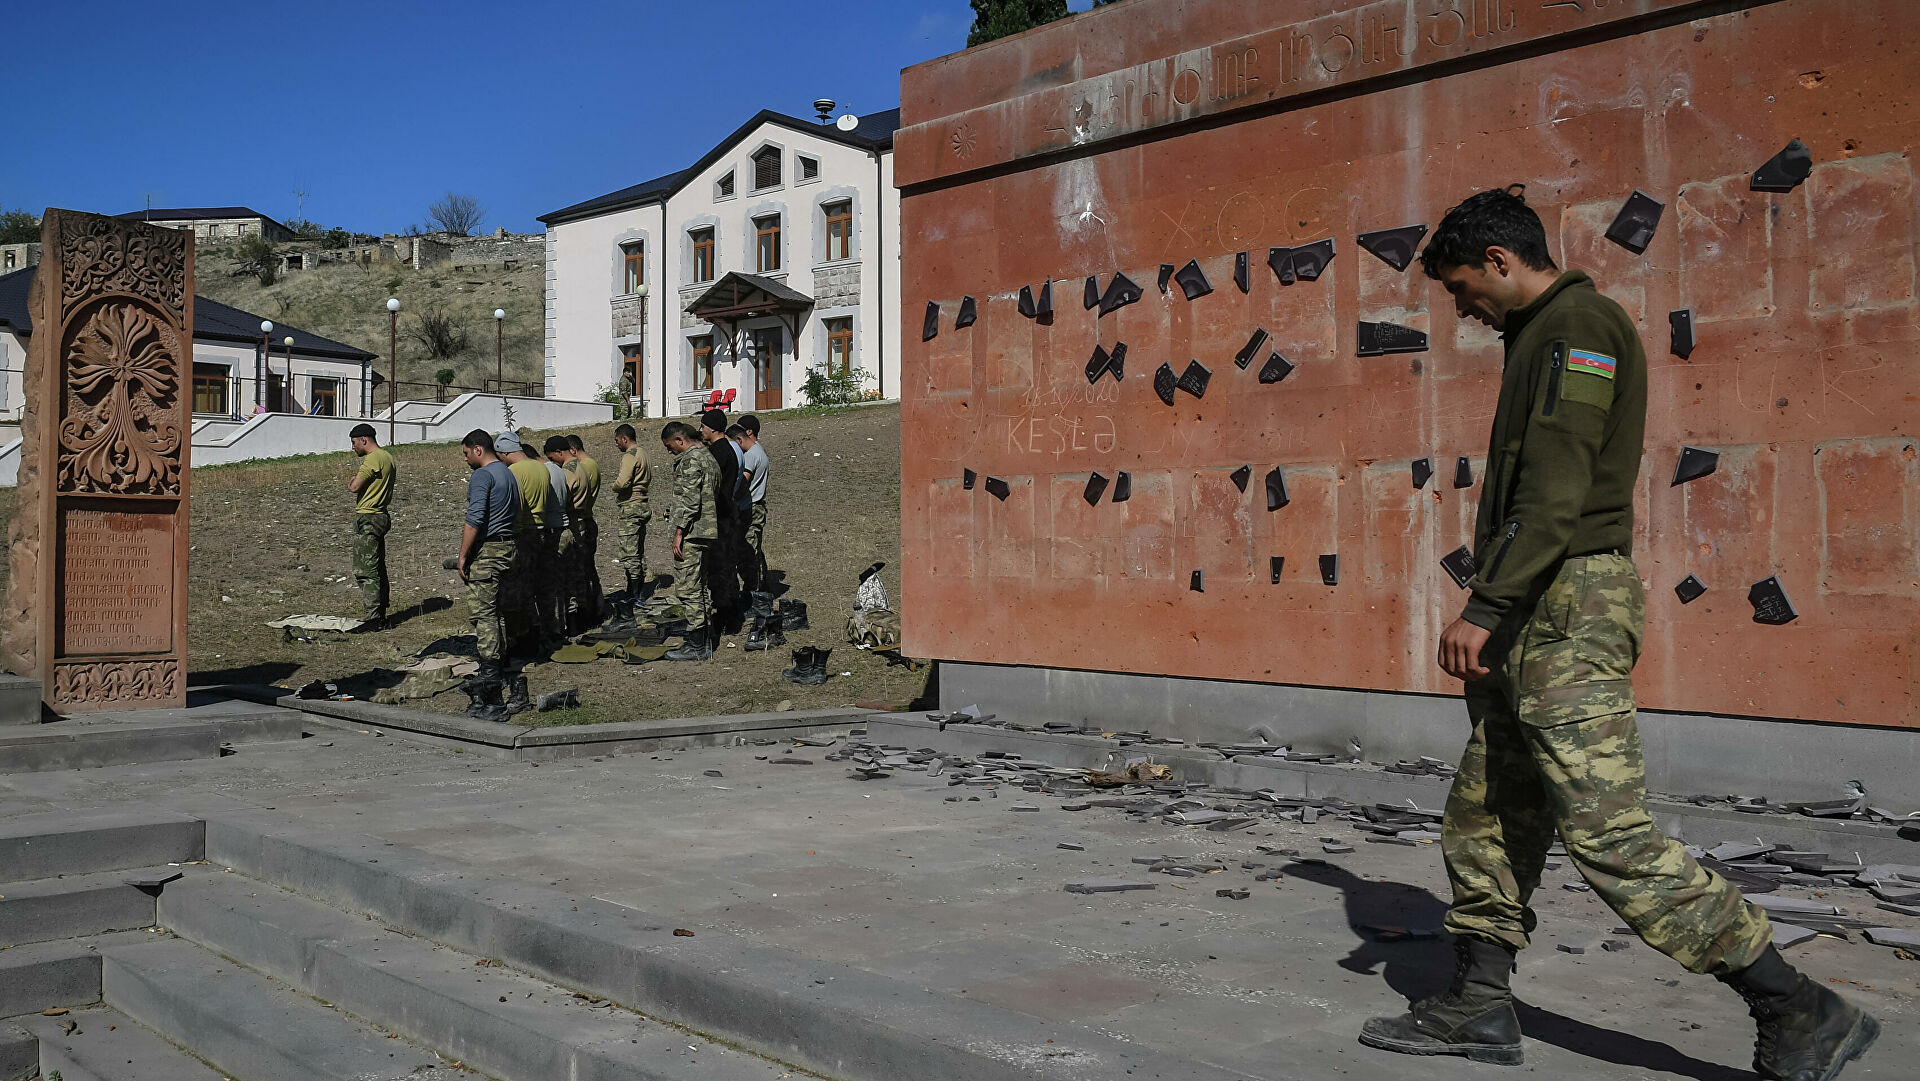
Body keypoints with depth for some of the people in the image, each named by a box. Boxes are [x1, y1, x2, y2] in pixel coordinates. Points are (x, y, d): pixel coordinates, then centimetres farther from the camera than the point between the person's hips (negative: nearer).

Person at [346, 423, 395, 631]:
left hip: (367, 520, -10)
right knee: (378, 570, 14)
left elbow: (354, 487, -20)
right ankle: (380, 617, 19)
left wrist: (351, 483, 1)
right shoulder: (387, 458, 15)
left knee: (366, 571, -8)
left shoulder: (373, 459, -16)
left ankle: (372, 619, -9)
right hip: (381, 516, 10)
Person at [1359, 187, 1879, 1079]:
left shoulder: (1579, 324, -9)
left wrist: (1484, 607, -22)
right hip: (1533, 624, 11)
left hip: (1567, 612, -11)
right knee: (1481, 822, 11)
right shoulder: (1542, 337, 22)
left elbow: (1556, 489, -20)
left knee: (1611, 835, -11)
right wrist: (1495, 616, 21)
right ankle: (1478, 1006, 19)